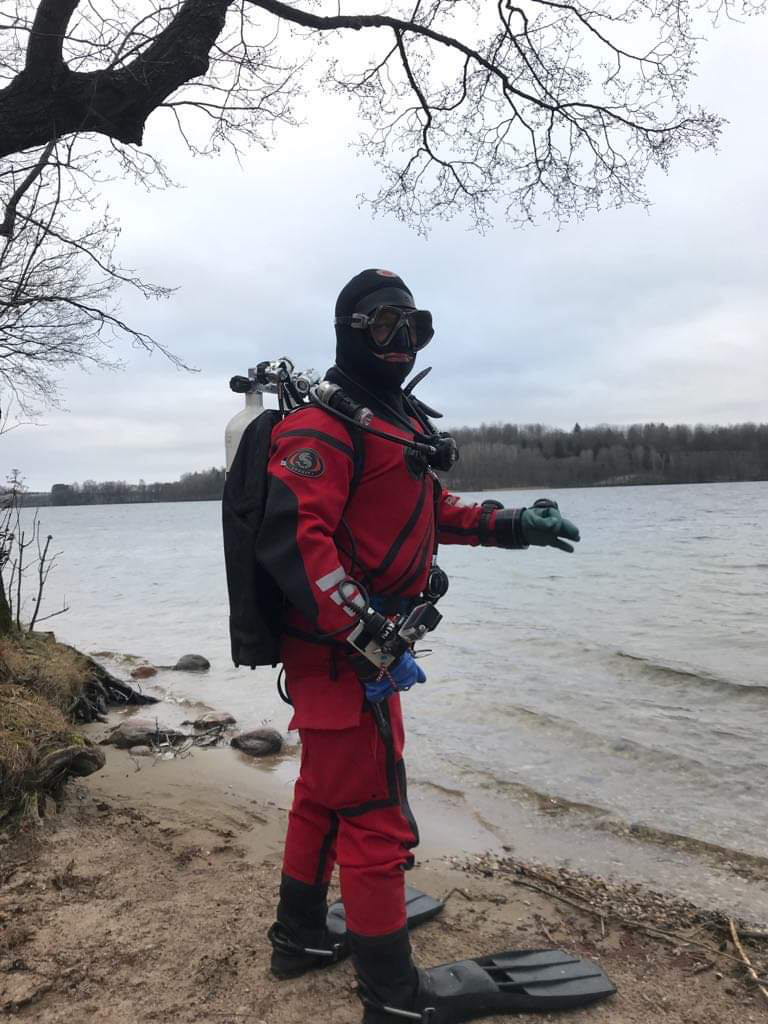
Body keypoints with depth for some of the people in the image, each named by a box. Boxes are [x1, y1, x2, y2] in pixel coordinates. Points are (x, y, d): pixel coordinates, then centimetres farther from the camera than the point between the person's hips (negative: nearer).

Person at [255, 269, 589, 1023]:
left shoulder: (399, 421, 15)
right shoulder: (322, 423, -16)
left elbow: (434, 512, 23)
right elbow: (293, 538, -27)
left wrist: (513, 525, 12)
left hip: (364, 646, 10)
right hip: (336, 651, -10)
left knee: (325, 792, 22)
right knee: (376, 818, -1)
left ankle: (300, 937, 41)